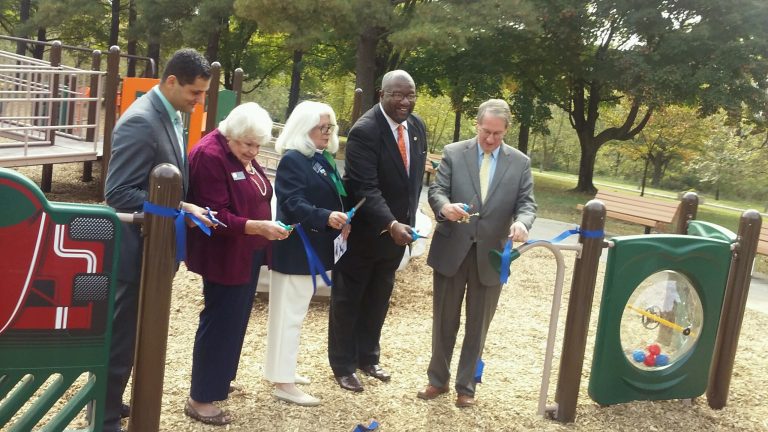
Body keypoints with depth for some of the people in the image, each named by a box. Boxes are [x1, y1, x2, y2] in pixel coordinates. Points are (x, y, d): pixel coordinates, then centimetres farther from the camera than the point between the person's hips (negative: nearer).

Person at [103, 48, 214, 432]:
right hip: (137, 249, -9)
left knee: (130, 335, 21)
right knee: (120, 337, 4)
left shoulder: (172, 115, 7)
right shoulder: (140, 121, -23)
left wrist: (186, 207, 3)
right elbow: (118, 193, -25)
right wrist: (180, 210, -27)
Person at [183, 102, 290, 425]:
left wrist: (266, 228, 8)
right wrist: (258, 227, -31)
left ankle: (218, 380, 32)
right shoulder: (209, 156, -18)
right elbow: (216, 216, -24)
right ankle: (200, 398, 11)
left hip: (247, 256, 9)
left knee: (234, 320, 16)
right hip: (224, 258, -9)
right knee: (219, 322, -1)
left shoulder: (243, 155, 10)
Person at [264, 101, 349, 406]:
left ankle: (282, 370, 31)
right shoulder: (292, 159, -15)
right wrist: (326, 218, -37)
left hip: (313, 247, 9)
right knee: (289, 313, -3)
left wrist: (341, 220, 1)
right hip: (295, 249, -9)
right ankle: (283, 382, 4)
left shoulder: (324, 159, 11)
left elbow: (333, 197, 18)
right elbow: (293, 204, -24)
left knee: (295, 311, 18)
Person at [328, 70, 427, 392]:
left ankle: (368, 358, 35)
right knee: (347, 301, 9)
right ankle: (343, 365, 23)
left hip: (395, 231, 7)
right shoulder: (365, 131, -22)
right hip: (362, 232, -7)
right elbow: (365, 187, -28)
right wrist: (391, 224, -38)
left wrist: (406, 222, 11)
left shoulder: (417, 127, 2)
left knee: (378, 300, 19)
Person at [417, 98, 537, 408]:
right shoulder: (453, 153, -1)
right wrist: (445, 207, -29)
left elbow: (527, 203, -2)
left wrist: (521, 222, -25)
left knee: (478, 326, 11)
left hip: (491, 256, 0)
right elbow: (436, 190, -5)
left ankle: (466, 385, 25)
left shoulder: (520, 162, 2)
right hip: (451, 251, 0)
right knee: (444, 321, 12)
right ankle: (438, 379, 29)